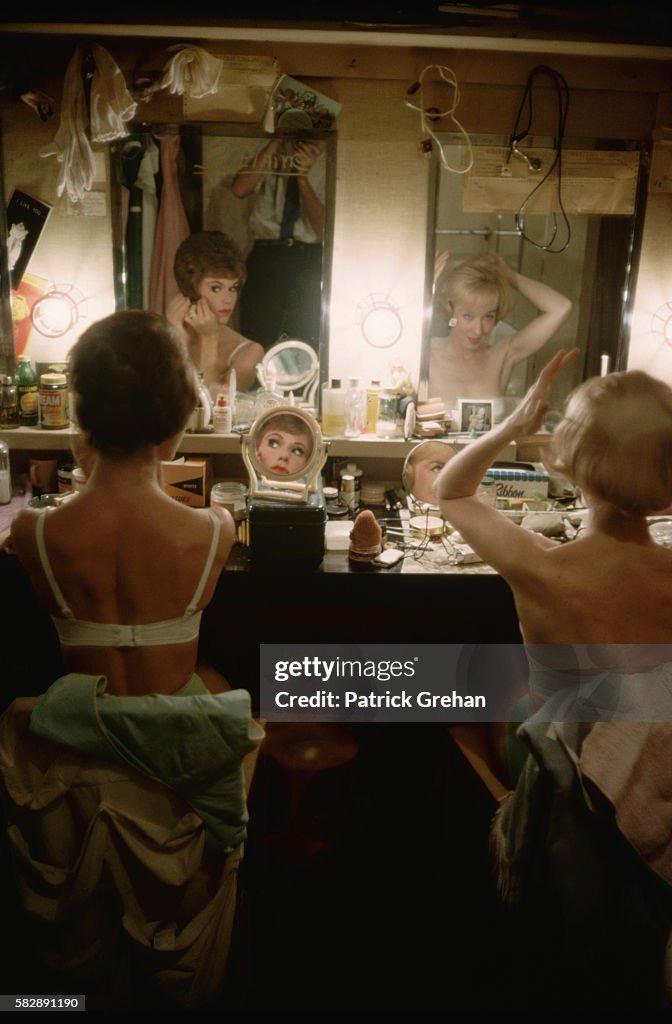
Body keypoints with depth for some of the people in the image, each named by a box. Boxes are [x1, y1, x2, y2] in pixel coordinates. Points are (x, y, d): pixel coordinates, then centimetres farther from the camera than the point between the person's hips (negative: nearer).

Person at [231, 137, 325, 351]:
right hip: (265, 255, 1)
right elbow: (239, 190, -10)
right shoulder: (270, 157, 8)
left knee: (304, 348, 1)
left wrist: (303, 178, -14)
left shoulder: (324, 164, 4)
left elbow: (323, 229, -5)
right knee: (256, 343, -1)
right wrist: (273, 145, -9)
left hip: (308, 261, 0)